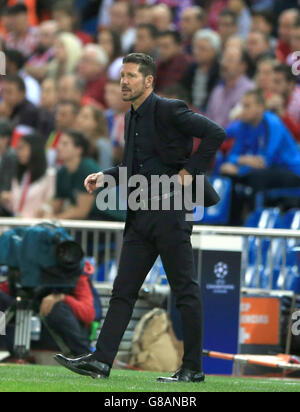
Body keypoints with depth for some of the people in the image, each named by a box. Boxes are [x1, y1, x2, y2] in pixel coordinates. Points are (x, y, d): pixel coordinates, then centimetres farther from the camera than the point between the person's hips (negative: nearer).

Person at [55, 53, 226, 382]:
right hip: (140, 217, 9)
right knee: (123, 290, 5)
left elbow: (216, 134, -17)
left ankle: (193, 368, 4)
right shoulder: (132, 118, 15)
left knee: (185, 292, -1)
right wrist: (104, 177, 11)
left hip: (170, 213, -9)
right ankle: (101, 361, 4)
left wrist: (190, 171, -16)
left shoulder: (169, 111, -10)